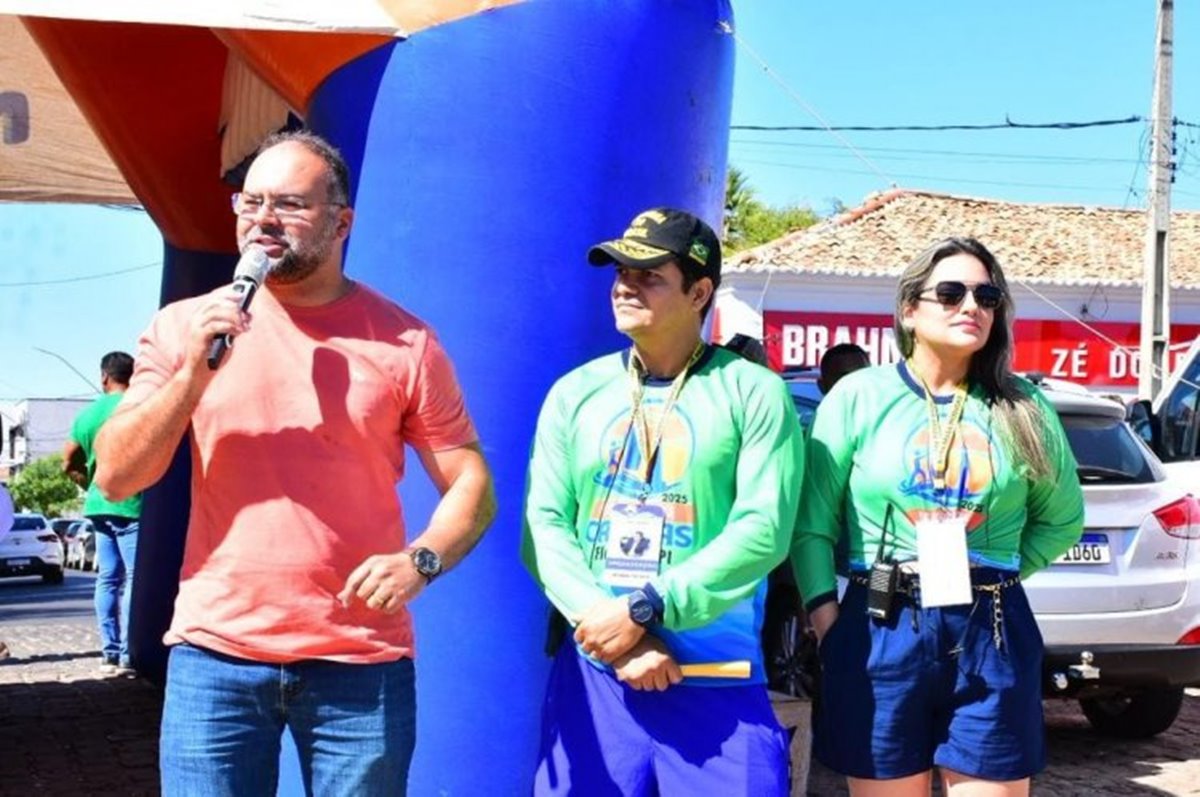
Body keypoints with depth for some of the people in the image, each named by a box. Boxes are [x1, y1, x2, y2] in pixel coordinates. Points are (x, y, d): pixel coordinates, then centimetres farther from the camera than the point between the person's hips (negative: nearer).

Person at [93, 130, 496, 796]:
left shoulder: (404, 341, 1)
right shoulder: (183, 328, 5)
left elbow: (472, 486, 4)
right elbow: (115, 478, 0)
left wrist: (420, 560, -15)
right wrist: (192, 372, -12)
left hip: (362, 662, 0)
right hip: (216, 651, 1)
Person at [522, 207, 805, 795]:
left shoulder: (752, 392, 0)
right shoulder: (576, 392, 9)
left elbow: (764, 530, -9)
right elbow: (544, 525, 2)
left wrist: (643, 608, -15)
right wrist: (615, 639, -11)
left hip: (717, 684, -2)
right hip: (592, 672, 3)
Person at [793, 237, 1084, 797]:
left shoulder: (1023, 409, 6)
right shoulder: (858, 396, 1)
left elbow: (1062, 520, 18)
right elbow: (812, 523, 1)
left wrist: (994, 577, 7)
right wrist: (827, 621, -7)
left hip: (994, 635, 2)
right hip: (880, 632, -1)